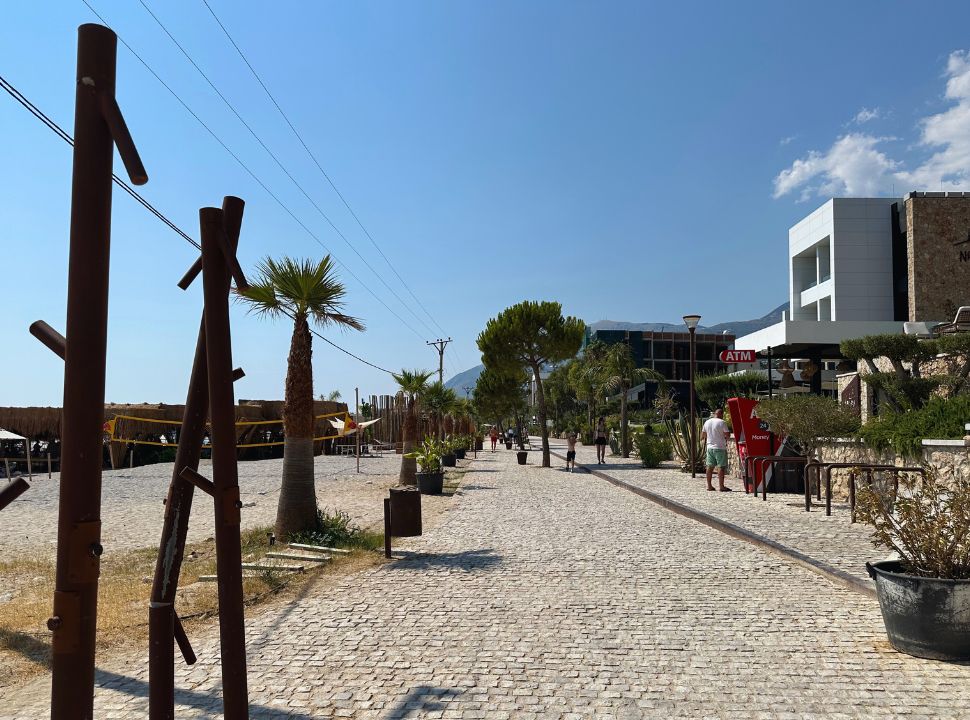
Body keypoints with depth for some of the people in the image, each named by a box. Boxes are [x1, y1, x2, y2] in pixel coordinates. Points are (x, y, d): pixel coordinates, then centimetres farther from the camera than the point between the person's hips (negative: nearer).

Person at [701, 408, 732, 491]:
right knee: (721, 467, -3)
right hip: (720, 447, -6)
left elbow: (703, 435, 17)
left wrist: (702, 439, 36)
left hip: (710, 447, 6)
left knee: (710, 466, 9)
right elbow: (727, 435, -11)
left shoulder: (707, 422, 8)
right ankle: (721, 486, -5)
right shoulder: (722, 422, -11)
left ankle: (709, 486, 12)